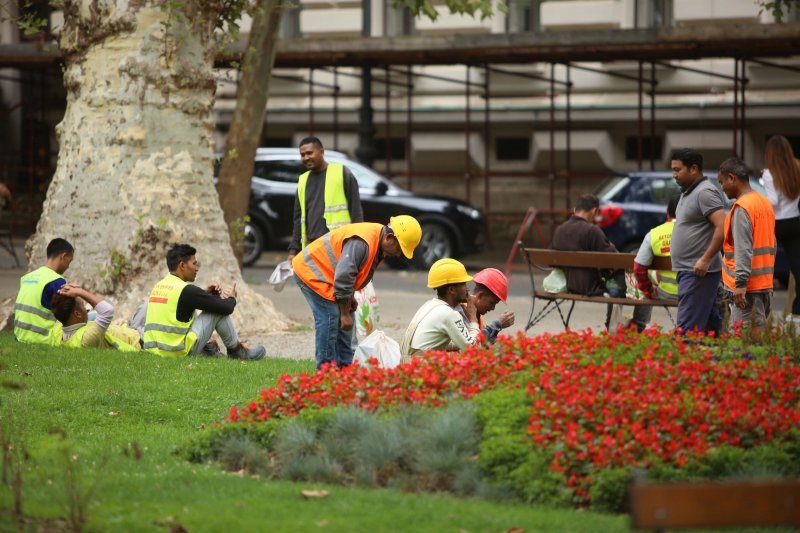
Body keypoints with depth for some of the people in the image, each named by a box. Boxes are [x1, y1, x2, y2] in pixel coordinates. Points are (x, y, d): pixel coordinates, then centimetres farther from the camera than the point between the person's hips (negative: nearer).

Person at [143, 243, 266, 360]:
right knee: (219, 311, 2)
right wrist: (231, 298, 14)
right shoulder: (186, 290, -14)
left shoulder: (158, 286, 10)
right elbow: (226, 308, -9)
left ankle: (206, 349, 22)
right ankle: (236, 350, 18)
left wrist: (206, 293, 15)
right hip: (180, 353, -8)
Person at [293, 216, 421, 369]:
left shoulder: (379, 243, 2)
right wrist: (345, 314, -23)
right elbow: (343, 277, -32)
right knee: (329, 317, -17)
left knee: (346, 317, 10)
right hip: (309, 272, -11)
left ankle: (344, 368, 14)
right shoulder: (361, 243, -32)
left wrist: (350, 298, 11)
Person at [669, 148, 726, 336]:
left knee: (687, 329, -14)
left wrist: (706, 259, -24)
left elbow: (723, 227, -23)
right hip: (689, 270, 10)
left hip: (698, 272, -10)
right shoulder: (688, 192, 18)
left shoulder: (705, 192, -13)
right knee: (711, 327, 11)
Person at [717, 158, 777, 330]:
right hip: (765, 283, 9)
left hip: (748, 287, -9)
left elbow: (743, 250, -21)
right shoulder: (765, 203, 15)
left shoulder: (741, 208, -14)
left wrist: (741, 283, -24)